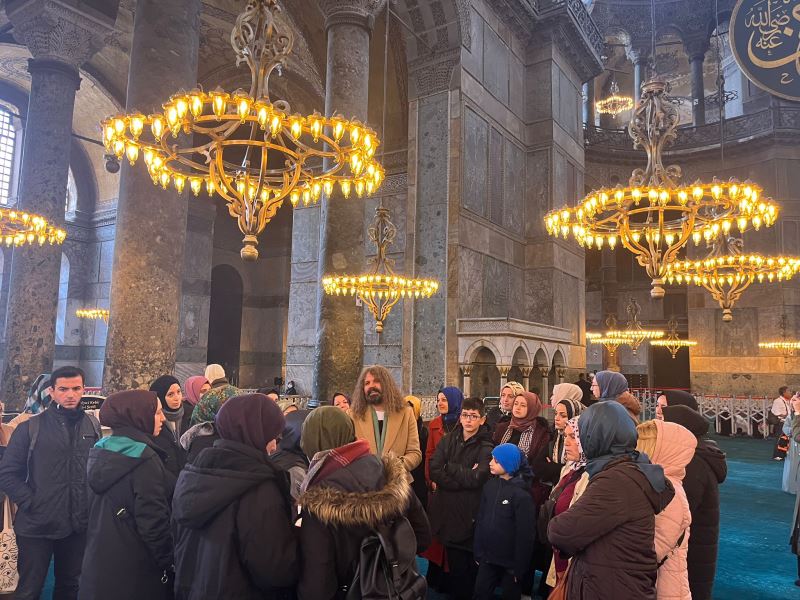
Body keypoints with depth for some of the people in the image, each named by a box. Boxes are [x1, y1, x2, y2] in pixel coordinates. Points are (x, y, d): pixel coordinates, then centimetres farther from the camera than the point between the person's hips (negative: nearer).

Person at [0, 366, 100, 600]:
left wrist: (93, 502, 1)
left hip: (79, 525, 3)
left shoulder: (93, 426, 3)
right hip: (37, 525, -3)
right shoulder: (30, 428, -6)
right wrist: (30, 502, -11)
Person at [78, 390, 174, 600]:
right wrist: (169, 564, -12)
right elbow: (153, 520, -22)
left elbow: (100, 510, 14)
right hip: (135, 569, -8)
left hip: (99, 561, 8)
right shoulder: (144, 459, -21)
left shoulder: (101, 450, 4)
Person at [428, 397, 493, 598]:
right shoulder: (448, 440, 5)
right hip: (447, 508, 3)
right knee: (454, 560, 11)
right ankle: (456, 592, 30)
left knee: (470, 561, 7)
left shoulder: (486, 447, -6)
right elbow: (434, 471, -6)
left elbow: (477, 478, -19)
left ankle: (470, 593, 28)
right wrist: (464, 478, -15)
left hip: (470, 512, -3)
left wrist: (449, 467, -10)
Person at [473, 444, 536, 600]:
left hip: (510, 560, -5)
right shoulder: (490, 485, -1)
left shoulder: (521, 494, -18)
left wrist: (519, 566, -12)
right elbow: (480, 519, 4)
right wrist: (478, 552, 4)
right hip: (488, 557, 5)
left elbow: (524, 534, -15)